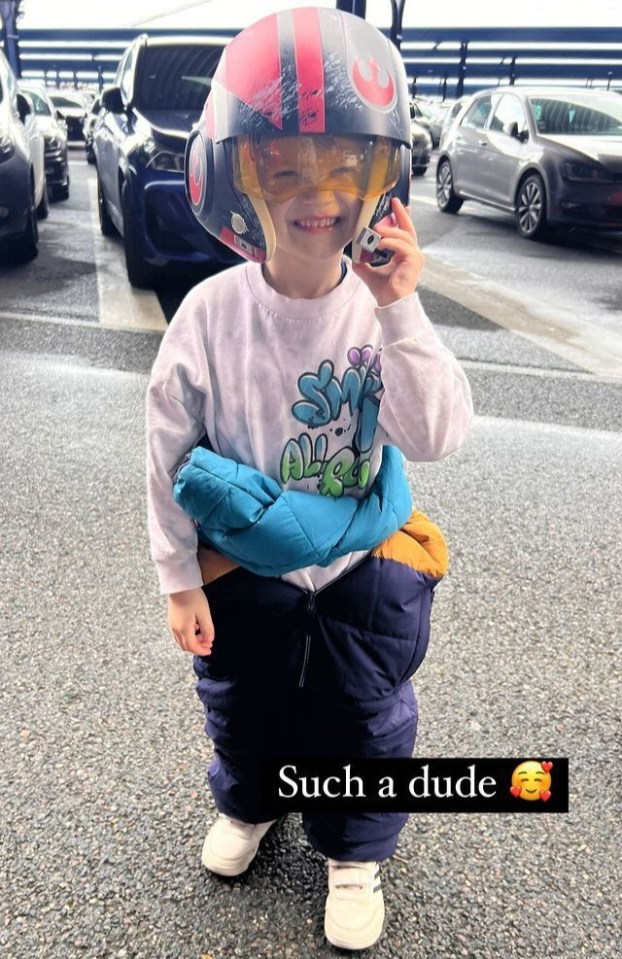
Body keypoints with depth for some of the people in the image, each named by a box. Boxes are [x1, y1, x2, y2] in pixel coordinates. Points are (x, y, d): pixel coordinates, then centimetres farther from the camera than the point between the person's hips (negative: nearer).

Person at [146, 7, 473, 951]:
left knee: (370, 720, 17)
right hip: (241, 561, 0)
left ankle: (355, 853, 47)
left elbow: (435, 436, -23)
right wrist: (179, 578, -6)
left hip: (364, 560, 1)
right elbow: (171, 451, -10)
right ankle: (247, 805, 57)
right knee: (242, 705, 23)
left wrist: (398, 311, -32)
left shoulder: (384, 308, -16)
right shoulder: (211, 313, -18)